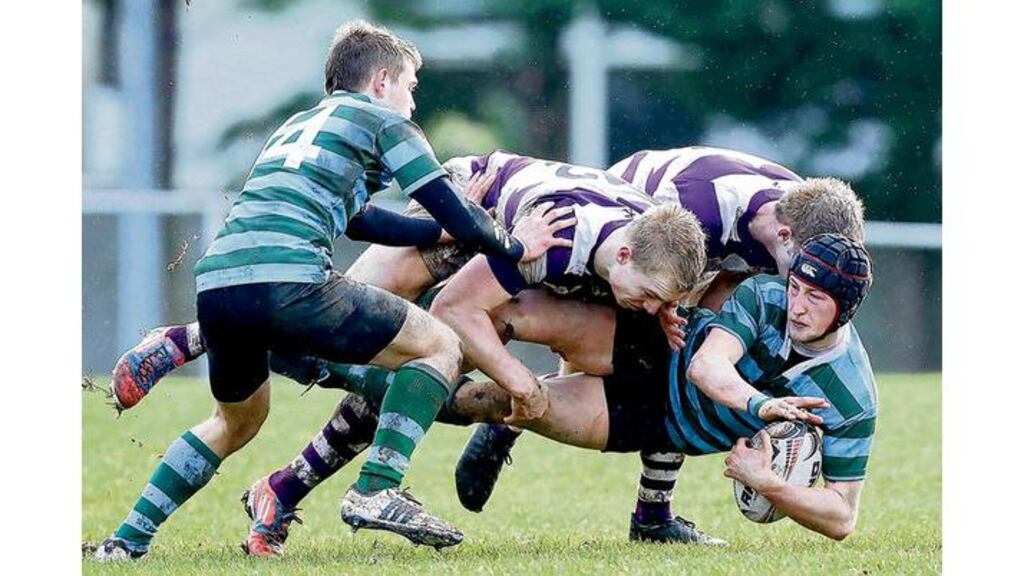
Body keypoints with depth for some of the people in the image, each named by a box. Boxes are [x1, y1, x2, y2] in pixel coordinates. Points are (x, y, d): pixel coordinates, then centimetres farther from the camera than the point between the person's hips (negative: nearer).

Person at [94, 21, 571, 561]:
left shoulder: (297, 126, 34)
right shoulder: (381, 118, 13)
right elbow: (458, 219, 9)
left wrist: (446, 228, 47)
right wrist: (512, 246, 27)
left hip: (214, 282, 7)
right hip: (287, 282, -7)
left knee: (236, 421, 33)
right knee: (439, 346, 9)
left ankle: (127, 539, 24)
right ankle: (376, 490, -5)